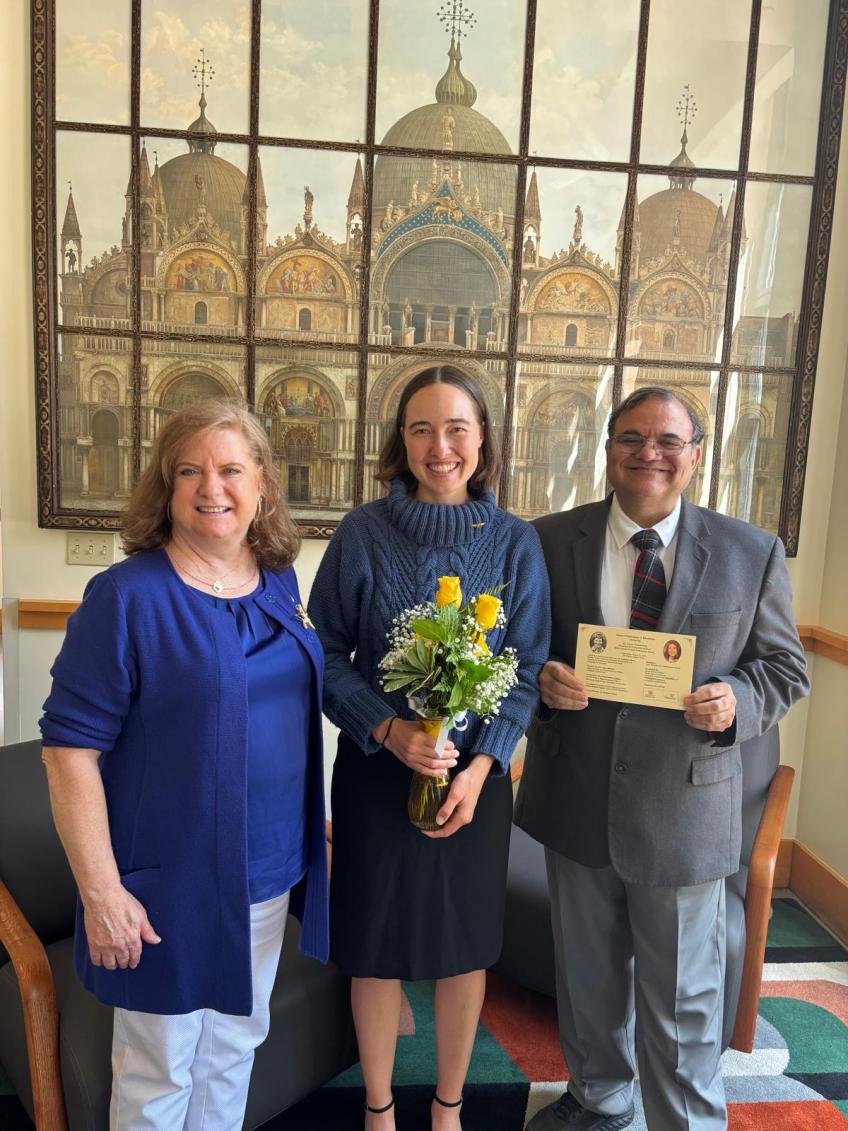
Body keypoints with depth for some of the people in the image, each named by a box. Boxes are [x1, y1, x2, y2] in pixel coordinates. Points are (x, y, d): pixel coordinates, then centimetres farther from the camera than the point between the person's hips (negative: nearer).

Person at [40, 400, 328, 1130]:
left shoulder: (280, 584, 1)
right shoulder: (127, 595, -17)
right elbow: (71, 749, -16)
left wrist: (315, 833, 10)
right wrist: (100, 891, -17)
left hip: (270, 871, 6)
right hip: (172, 880, -5)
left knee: (235, 1044, 24)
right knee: (160, 1072, 16)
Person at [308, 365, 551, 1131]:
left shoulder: (516, 543, -5)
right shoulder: (363, 533, -8)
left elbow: (528, 669, -3)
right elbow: (329, 656, -4)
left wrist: (481, 765, -15)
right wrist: (389, 730, -19)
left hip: (476, 773, 1)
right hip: (376, 770, -1)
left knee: (465, 945, 16)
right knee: (376, 944, 13)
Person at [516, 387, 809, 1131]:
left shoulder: (752, 553, -4)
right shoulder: (552, 539, -3)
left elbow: (785, 668, 2)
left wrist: (738, 701, -19)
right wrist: (539, 678, -18)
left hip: (685, 810, -1)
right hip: (576, 802, 2)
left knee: (682, 997, 13)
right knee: (587, 976, 23)